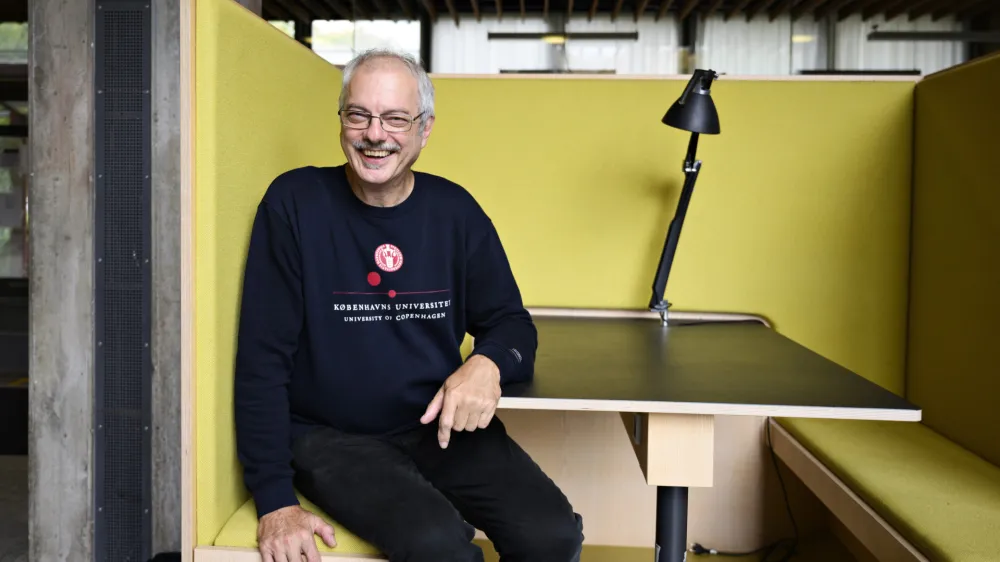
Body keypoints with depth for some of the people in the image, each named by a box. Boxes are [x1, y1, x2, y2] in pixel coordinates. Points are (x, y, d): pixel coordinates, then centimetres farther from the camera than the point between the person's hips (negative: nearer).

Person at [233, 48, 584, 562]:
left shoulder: (455, 210, 3)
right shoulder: (295, 201, -7)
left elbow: (510, 323, 9)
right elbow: (262, 359, -7)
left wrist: (489, 363, -16)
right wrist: (275, 499, -12)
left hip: (442, 427, 3)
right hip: (332, 437, -3)